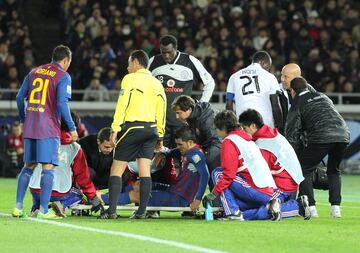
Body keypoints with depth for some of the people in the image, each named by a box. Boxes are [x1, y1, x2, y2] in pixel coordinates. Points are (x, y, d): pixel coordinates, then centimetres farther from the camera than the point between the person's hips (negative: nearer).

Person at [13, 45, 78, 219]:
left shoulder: (34, 72, 15)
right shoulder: (63, 76, -3)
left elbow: (20, 97, 14)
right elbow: (62, 103, -13)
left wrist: (24, 120, 25)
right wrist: (72, 127, -7)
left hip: (29, 127, 6)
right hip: (49, 129, -6)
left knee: (28, 166, 14)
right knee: (48, 168, -4)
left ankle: (18, 206, 10)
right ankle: (43, 210, -9)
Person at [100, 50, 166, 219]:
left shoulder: (130, 79, -1)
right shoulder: (156, 83, 15)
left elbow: (122, 104, -10)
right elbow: (161, 111, 14)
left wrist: (115, 129, -11)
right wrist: (160, 137, 18)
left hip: (133, 127, -5)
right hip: (151, 129, 6)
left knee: (116, 169, -2)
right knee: (145, 170, 5)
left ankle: (112, 210, -10)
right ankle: (142, 211, -1)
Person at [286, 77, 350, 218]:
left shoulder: (297, 104, 11)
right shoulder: (322, 97, 28)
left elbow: (292, 134, 7)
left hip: (321, 137, -5)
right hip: (343, 135, 5)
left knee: (304, 169, 8)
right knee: (333, 171, 24)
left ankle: (310, 207, -3)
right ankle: (336, 208, 14)